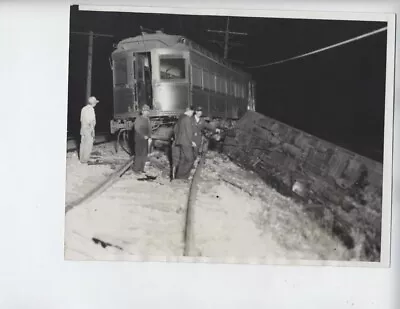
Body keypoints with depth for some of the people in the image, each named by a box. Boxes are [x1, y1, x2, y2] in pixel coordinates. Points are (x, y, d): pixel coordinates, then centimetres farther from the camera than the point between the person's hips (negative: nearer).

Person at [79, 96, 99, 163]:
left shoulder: (84, 108, 10)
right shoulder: (91, 109, -15)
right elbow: (91, 121, -19)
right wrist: (93, 131, -16)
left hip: (83, 129, 9)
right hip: (89, 129, -9)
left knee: (83, 143, 14)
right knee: (88, 144, -3)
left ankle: (81, 158, 22)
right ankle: (85, 159, -1)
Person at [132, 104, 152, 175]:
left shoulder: (147, 119, 11)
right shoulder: (138, 119, -8)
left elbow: (149, 129, 11)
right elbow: (137, 129, -14)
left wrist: (150, 138, -1)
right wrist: (144, 136, -16)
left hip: (146, 140, 7)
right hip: (139, 140, -7)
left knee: (144, 155, 8)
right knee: (139, 155, -7)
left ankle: (141, 169, 17)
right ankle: (135, 169, 3)